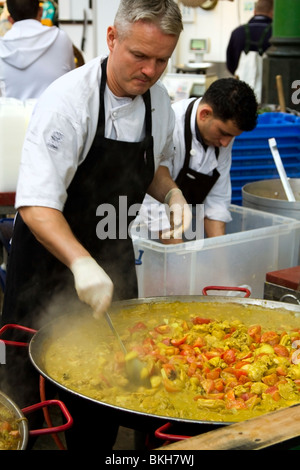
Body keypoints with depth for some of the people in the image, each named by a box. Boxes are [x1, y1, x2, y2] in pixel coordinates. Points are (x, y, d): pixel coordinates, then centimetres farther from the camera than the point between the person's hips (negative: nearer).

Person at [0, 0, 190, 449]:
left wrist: (172, 192, -6)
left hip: (112, 257, 6)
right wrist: (80, 263, -47)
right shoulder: (69, 99, -25)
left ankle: (97, 447, 34)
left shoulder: (158, 100, -2)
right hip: (51, 255, -6)